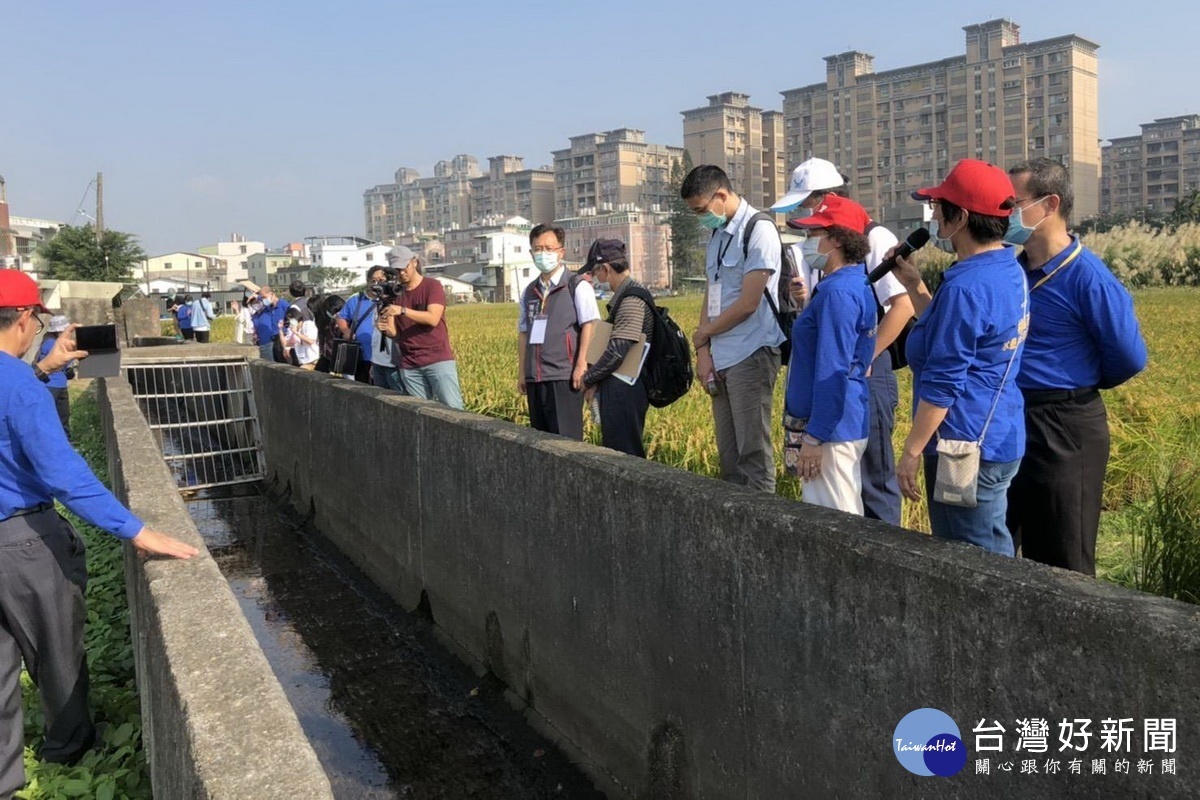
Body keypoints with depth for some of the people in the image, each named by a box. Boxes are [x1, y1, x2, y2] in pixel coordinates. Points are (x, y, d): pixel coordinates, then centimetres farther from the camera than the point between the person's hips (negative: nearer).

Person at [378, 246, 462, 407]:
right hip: (409, 365, 4)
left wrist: (403, 310, -25)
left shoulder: (432, 286, 0)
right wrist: (385, 329, -15)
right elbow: (395, 333, 8)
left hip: (438, 359, -4)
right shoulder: (395, 294, 14)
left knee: (453, 408, -10)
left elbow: (433, 319, -15)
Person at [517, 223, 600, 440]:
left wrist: (581, 365, -17)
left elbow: (589, 325, -10)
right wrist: (521, 372, 14)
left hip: (564, 377, -6)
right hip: (535, 378, 6)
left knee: (566, 439, -6)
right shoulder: (529, 292, 16)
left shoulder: (577, 286, -2)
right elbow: (523, 333, 18)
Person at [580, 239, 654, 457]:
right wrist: (595, 380, 10)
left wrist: (588, 380, -9)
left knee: (623, 455, -4)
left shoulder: (632, 299, -15)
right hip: (622, 390, 10)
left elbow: (617, 351, -21)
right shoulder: (625, 295, 16)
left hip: (624, 392, -10)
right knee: (614, 451, 15)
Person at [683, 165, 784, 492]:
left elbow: (747, 304, -15)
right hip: (720, 358, 8)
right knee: (729, 452, 12)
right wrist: (704, 351, 3)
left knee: (753, 452, -2)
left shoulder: (758, 230, -10)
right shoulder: (717, 234, 14)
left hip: (751, 356, -8)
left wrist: (701, 335, -2)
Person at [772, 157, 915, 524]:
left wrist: (865, 360, -16)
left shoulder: (874, 238, -9)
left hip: (867, 374, -7)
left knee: (873, 478, 1)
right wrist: (802, 299, -6)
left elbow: (903, 305, -16)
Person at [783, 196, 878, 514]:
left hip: (832, 428, -11)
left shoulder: (838, 291, -18)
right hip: (844, 425, 11)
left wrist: (814, 438, -20)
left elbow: (832, 372, -22)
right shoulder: (854, 284, 13)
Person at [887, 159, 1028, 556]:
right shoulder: (1009, 271, 9)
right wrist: (914, 285, 14)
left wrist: (911, 452, -14)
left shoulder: (966, 286, -22)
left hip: (967, 448, -10)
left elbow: (941, 384, -21)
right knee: (992, 554, 20)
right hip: (1000, 437, 10)